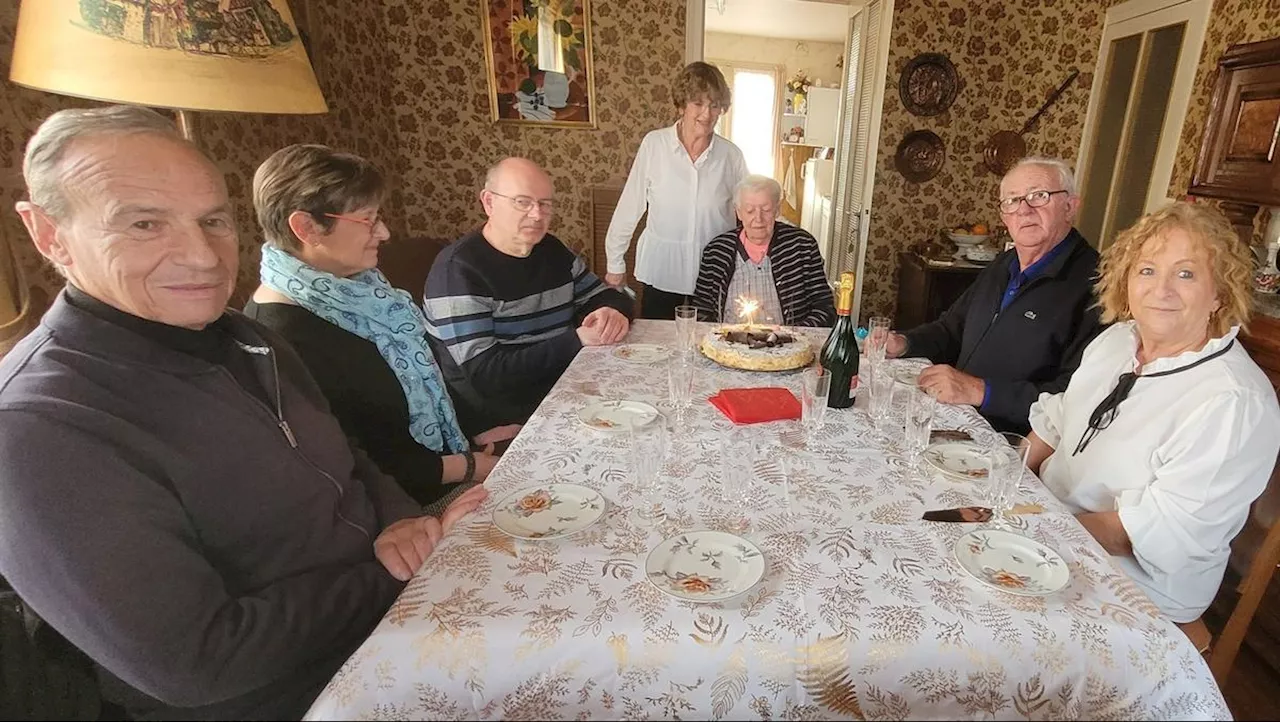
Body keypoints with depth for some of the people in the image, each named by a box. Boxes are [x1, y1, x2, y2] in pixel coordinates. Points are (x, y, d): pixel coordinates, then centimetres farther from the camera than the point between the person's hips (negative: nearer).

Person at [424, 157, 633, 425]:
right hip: (502, 419, -7)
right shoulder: (458, 269, -16)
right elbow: (485, 375, -21)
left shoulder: (552, 250, 7)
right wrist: (577, 341, -26)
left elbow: (607, 297, 13)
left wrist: (613, 313, -12)